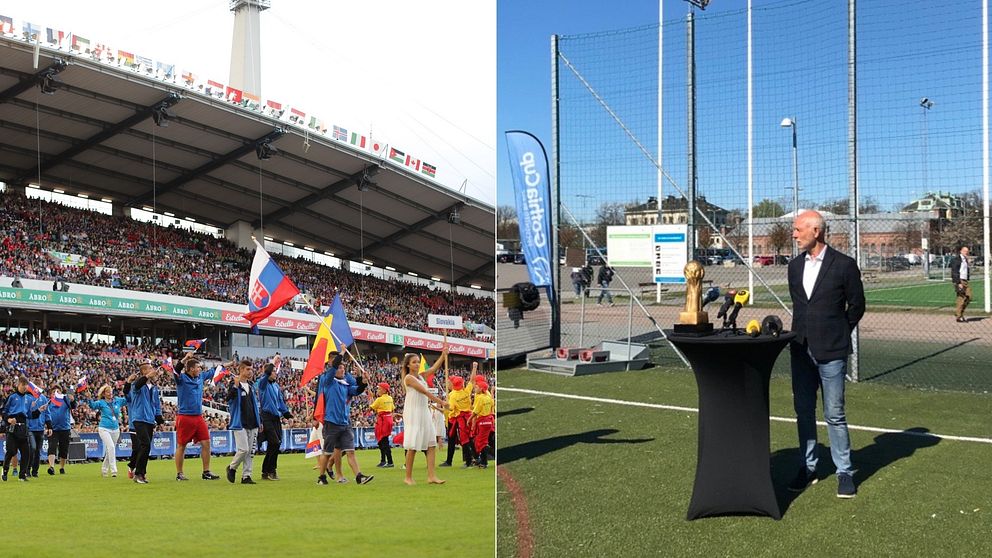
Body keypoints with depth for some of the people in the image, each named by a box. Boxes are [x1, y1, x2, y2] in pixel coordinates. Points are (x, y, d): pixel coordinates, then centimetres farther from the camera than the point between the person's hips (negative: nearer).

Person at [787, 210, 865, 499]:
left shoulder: (844, 265, -7)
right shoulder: (795, 266, 9)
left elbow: (856, 305, 2)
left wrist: (837, 334, 6)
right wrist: (805, 333, 13)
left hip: (830, 351, -5)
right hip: (801, 349, 5)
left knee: (834, 414, -1)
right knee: (804, 412, 10)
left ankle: (844, 472, 10)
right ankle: (808, 467, 21)